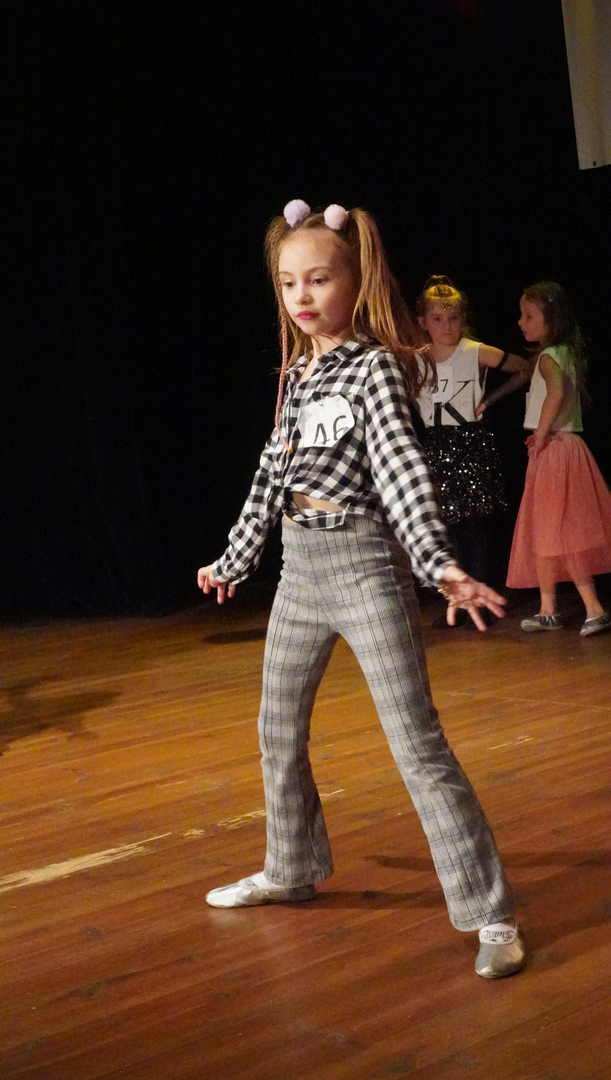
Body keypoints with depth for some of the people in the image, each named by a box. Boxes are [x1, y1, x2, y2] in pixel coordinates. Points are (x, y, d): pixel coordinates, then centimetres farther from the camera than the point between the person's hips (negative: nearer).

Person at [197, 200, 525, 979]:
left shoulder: (375, 366, -10)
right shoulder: (296, 373, 11)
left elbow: (400, 464, -23)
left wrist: (437, 562, -36)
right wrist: (235, 560, 22)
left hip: (365, 563, -7)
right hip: (299, 569, 8)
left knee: (417, 743, -10)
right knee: (278, 733, 18)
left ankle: (490, 913, -3)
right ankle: (292, 870, 39)